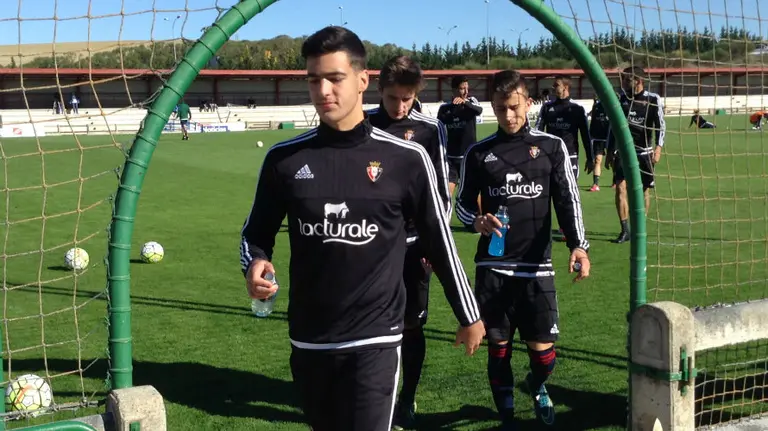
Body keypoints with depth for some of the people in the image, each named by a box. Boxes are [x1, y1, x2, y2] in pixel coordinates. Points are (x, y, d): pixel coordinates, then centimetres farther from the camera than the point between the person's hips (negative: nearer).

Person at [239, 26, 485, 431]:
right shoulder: (284, 158, -1)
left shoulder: (406, 158, -6)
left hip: (374, 339, -3)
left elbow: (439, 241, 3)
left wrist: (468, 316, 10)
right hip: (308, 339, 3)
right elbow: (257, 232, 11)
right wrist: (255, 265, -11)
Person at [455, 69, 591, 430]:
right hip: (492, 267, 1)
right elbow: (463, 203, 9)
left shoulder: (552, 147, 3)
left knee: (543, 350, 2)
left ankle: (537, 387, 37)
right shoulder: (478, 153, 4)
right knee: (498, 346, 7)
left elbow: (567, 200, 1)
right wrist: (477, 221, -14)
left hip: (537, 266, 0)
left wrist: (578, 244, -15)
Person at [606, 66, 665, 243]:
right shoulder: (620, 99, 6)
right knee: (620, 188, -10)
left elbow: (661, 125, -2)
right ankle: (625, 230, -6)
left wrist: (658, 148, -14)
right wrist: (610, 151, 11)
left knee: (643, 191, 5)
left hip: (644, 152, -2)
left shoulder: (653, 100, -2)